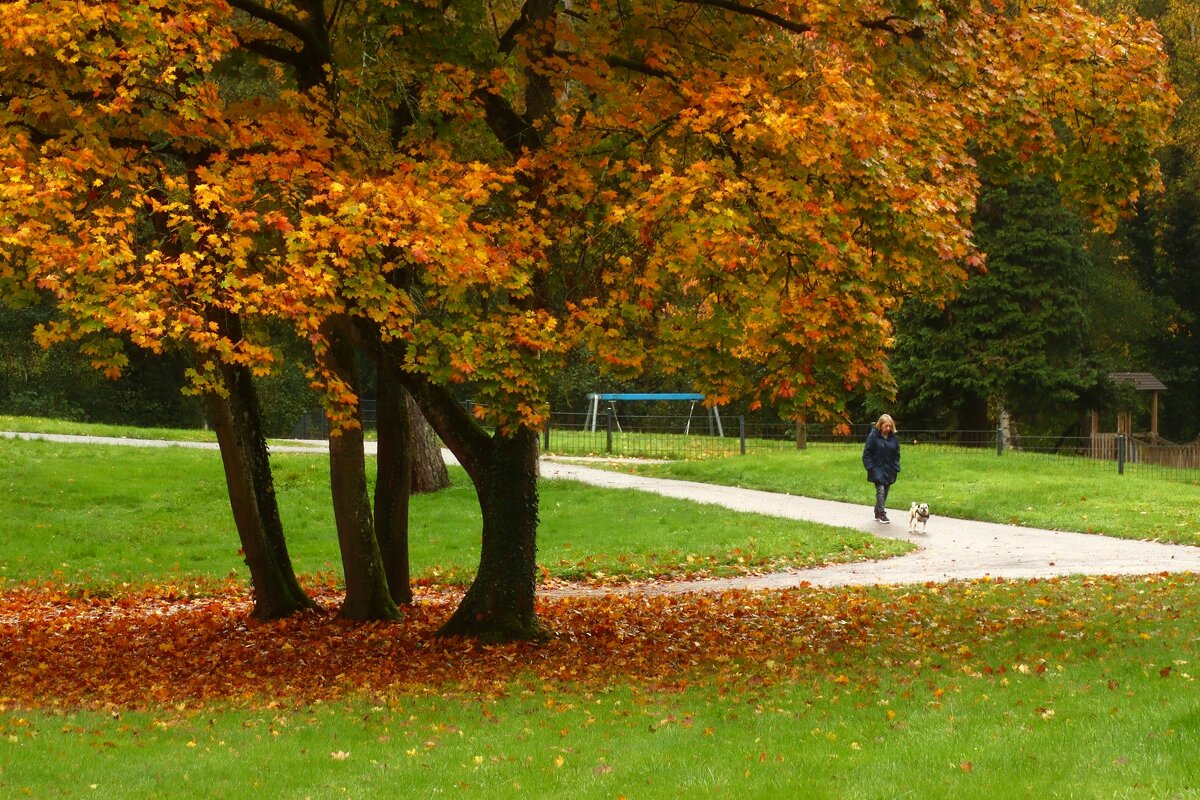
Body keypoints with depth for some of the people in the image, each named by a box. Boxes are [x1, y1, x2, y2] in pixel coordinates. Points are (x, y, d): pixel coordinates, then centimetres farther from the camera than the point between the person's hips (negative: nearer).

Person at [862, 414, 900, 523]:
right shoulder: (873, 436, -9)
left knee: (885, 491, 9)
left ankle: (877, 513, 21)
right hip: (877, 470, -5)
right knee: (880, 490, -14)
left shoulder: (894, 437, 4)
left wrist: (896, 468, 3)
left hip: (889, 470, 5)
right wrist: (870, 467, -12)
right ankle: (882, 514, -10)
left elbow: (896, 454, 12)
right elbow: (867, 453, -6)